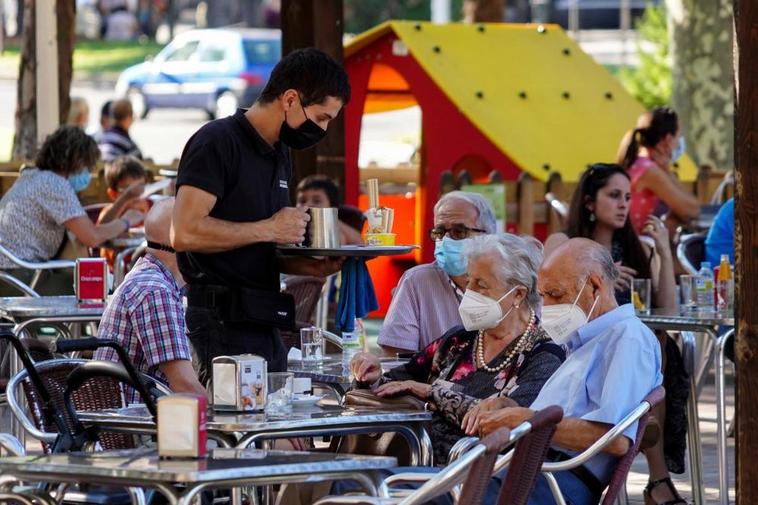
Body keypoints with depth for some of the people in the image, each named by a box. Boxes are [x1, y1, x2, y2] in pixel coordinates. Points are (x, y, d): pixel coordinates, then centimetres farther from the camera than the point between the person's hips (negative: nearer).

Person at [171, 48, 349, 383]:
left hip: (264, 324, 9)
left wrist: (311, 267, 7)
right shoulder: (218, 142, -9)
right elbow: (184, 233, -20)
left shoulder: (278, 154, 20)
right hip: (224, 321, -9)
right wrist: (268, 229, -14)